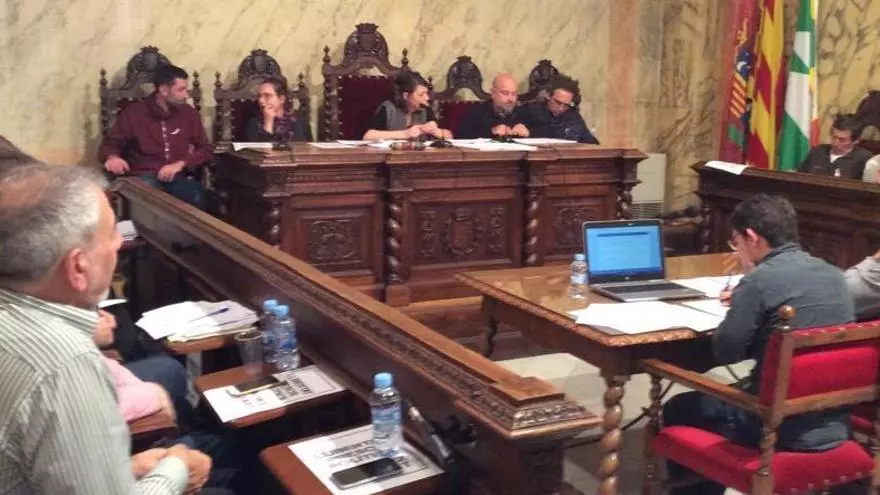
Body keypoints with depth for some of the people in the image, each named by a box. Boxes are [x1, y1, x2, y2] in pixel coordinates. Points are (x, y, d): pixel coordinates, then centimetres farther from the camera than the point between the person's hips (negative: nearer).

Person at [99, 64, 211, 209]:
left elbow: (205, 149, 11)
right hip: (145, 176, -1)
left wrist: (180, 164, -8)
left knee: (197, 198, -33)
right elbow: (110, 144, 8)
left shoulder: (189, 114, 11)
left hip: (179, 177, 2)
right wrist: (113, 157, -18)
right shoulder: (134, 113, 4)